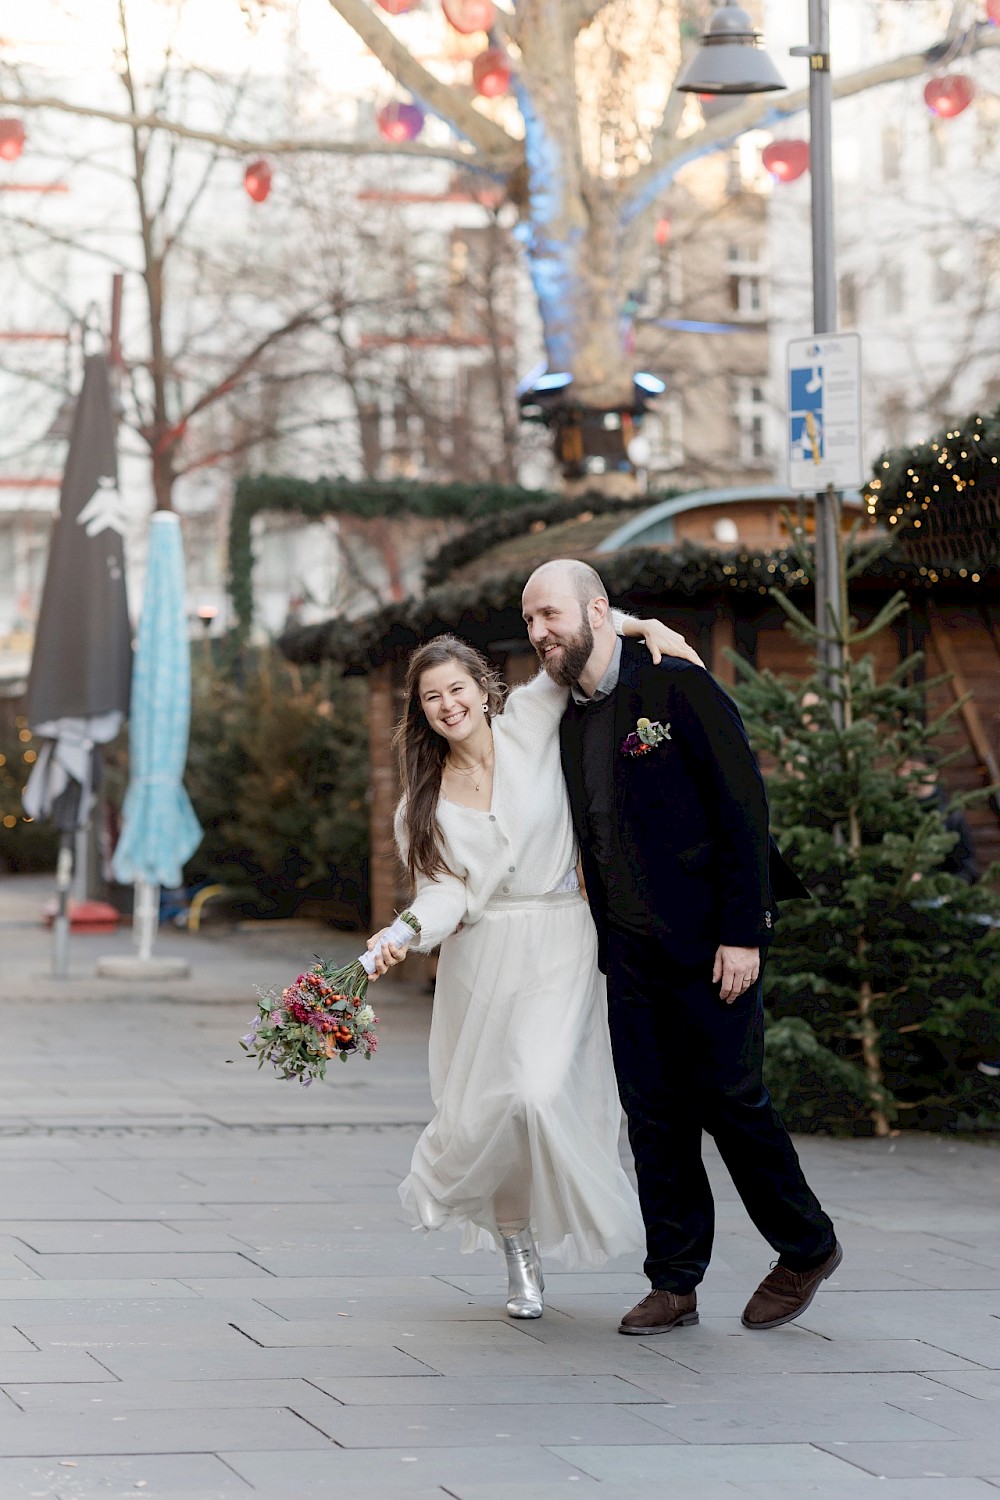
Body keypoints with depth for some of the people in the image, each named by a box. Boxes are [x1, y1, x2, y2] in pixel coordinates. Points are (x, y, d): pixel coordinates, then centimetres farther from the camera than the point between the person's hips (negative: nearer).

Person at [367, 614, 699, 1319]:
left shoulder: (529, 723, -1)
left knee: (541, 1091, -18)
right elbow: (445, 892, -3)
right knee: (484, 1107, -1)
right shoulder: (426, 797, 5)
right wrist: (403, 936, -21)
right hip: (479, 957, 2)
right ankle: (518, 1246, 22)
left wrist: (648, 627, -12)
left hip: (558, 949, -2)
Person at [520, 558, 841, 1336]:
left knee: (729, 1096, -2)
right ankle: (674, 1283, 11)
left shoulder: (678, 689, -9)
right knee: (654, 1115, 4)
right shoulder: (572, 721, 12)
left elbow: (744, 810, -12)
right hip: (631, 950, 6)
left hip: (710, 944, -6)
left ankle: (807, 1248, 17)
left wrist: (743, 934, -17)